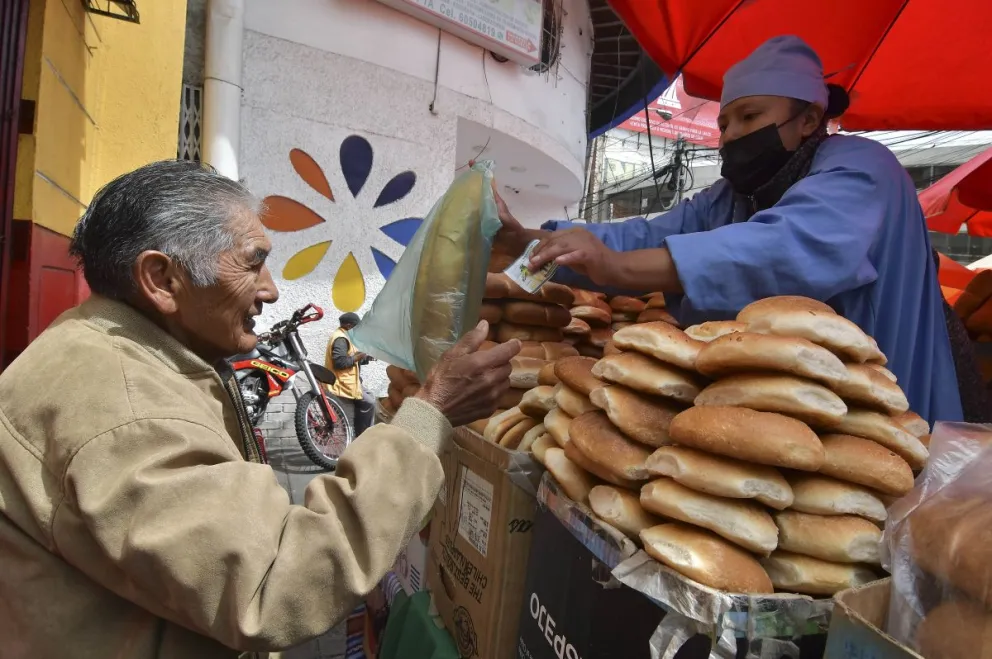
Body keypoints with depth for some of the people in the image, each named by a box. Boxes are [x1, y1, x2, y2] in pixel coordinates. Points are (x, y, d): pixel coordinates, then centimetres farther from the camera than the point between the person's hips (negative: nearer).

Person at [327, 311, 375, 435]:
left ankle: (364, 433, 22)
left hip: (348, 381, 12)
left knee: (369, 396, 19)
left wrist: (367, 357, 5)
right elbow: (339, 362, -28)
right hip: (343, 383, -12)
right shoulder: (340, 339, -18)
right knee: (369, 403, -15)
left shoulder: (344, 337, 16)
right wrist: (358, 357, -19)